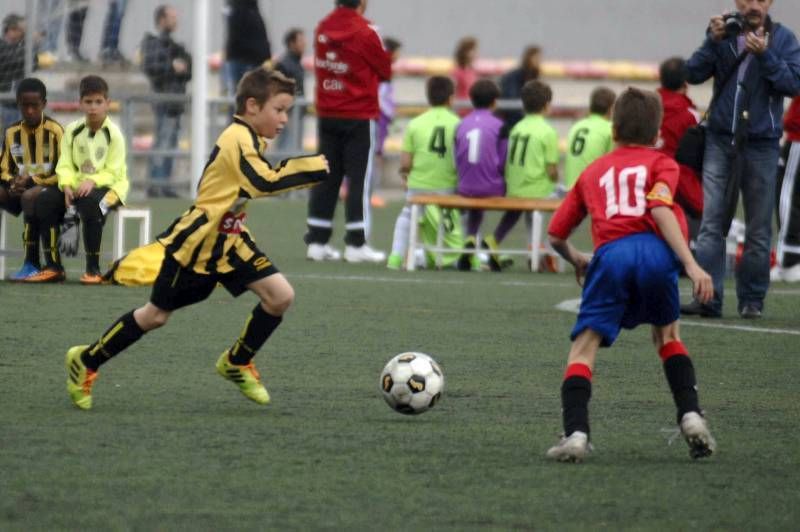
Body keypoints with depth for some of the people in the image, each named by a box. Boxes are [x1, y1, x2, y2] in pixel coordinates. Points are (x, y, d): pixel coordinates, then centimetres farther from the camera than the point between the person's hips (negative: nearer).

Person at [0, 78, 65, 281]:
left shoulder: (54, 131, -7)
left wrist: (32, 180, -18)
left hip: (51, 190, -6)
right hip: (22, 190, 6)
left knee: (30, 196, -36)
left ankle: (31, 263, -31)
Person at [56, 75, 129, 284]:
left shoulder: (113, 133, -5)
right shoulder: (72, 131, 5)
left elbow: (113, 172, -11)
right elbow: (65, 165, 0)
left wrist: (93, 181, -27)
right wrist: (67, 185, -20)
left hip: (109, 185, -4)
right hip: (77, 186, 4)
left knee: (91, 204, -37)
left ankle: (93, 268, -25)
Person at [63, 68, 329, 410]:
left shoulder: (250, 140, 7)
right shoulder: (237, 140, -23)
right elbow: (264, 183, -35)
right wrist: (312, 168, -33)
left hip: (229, 241, 8)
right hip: (196, 242, -8)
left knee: (280, 295, -7)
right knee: (156, 315, 3)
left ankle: (237, 363, 11)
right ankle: (86, 361, 21)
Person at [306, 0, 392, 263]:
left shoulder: (322, 28, 3)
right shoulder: (365, 32, -13)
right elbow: (385, 70, -4)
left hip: (327, 114, 5)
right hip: (360, 116, -5)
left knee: (326, 178, 9)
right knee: (359, 178, 0)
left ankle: (317, 241, 9)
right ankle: (356, 244, -2)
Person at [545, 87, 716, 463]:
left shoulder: (593, 172, 30)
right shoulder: (661, 163, 21)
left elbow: (556, 236, 31)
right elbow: (660, 209, -1)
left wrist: (576, 260, 53)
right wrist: (692, 266, -8)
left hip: (611, 254, 0)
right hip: (655, 250, 0)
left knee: (583, 348, 3)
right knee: (668, 336, 24)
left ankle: (575, 432, -17)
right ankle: (691, 416, 10)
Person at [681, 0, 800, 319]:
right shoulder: (724, 35, 5)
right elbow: (693, 74, -1)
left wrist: (764, 54, -22)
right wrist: (713, 41, -14)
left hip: (761, 146, -1)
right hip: (721, 142, 1)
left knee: (758, 230, 5)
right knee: (712, 223, -6)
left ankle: (752, 300, 12)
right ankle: (708, 298, -9)